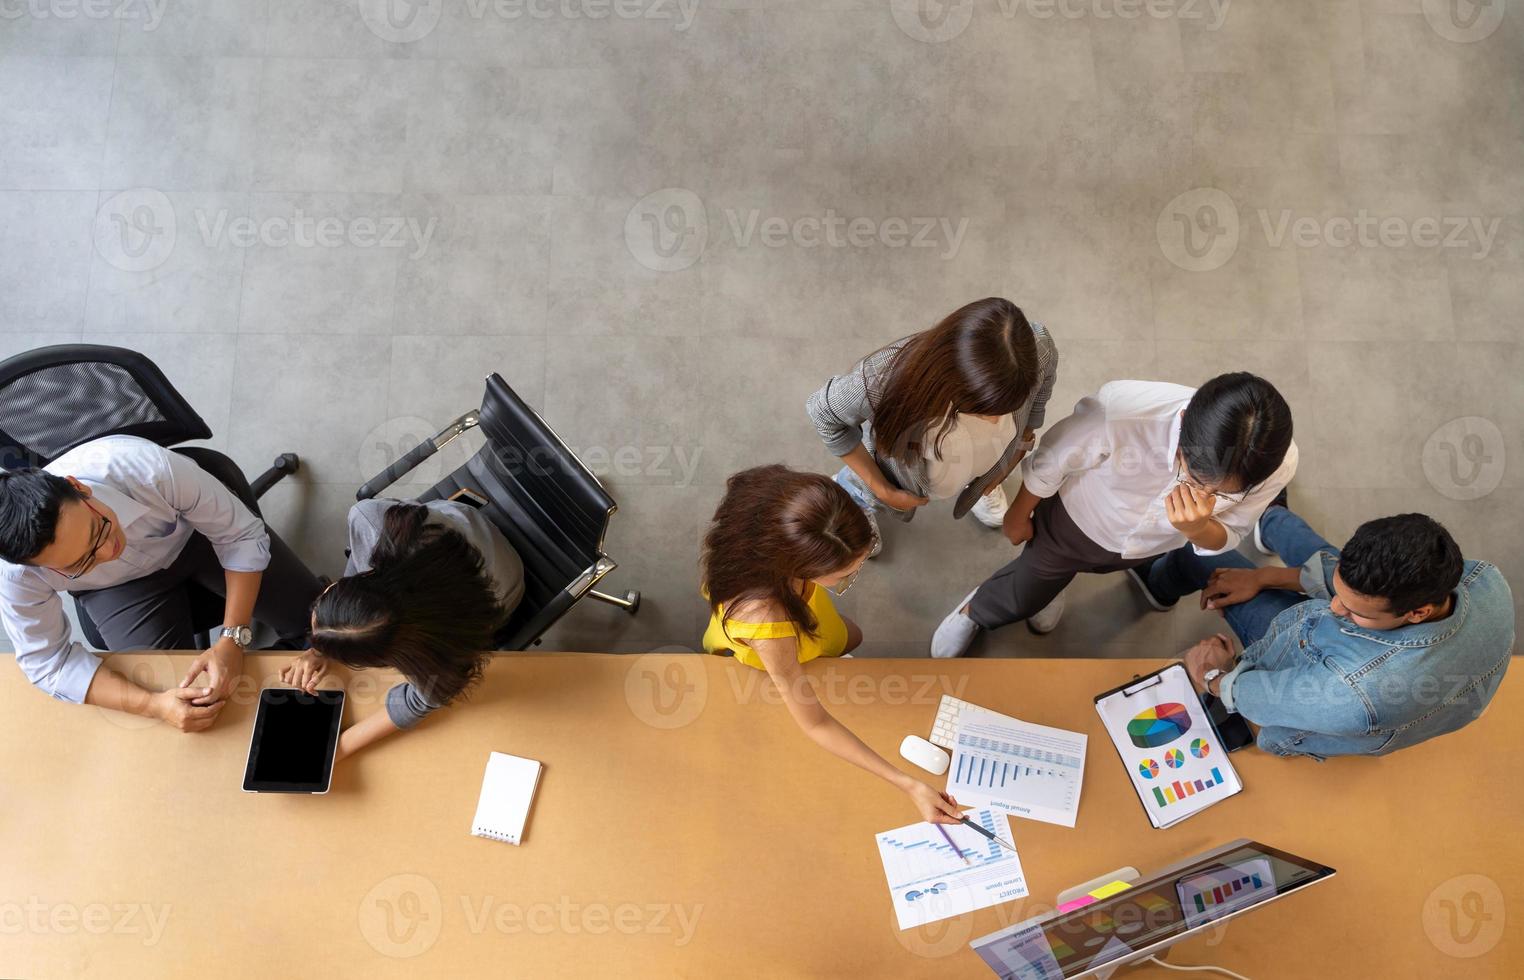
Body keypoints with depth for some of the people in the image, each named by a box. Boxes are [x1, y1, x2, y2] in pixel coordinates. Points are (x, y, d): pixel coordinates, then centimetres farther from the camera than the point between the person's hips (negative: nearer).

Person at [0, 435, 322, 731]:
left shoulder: (148, 467, -42)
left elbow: (242, 535, -28)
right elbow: (47, 661, -21)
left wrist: (232, 638, -36)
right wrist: (153, 704, -34)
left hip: (195, 530, 0)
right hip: (120, 585, 1)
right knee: (171, 688, -18)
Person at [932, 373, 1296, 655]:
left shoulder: (1277, 464, -37)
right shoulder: (1122, 409, -47)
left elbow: (1227, 537, -16)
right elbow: (1051, 461, -24)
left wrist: (1198, 529, -42)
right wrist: (1019, 515, -4)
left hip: (1151, 546, 3)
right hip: (1075, 523, -2)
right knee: (1020, 598, 24)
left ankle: (1057, 577, 71)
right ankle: (973, 611, 59)